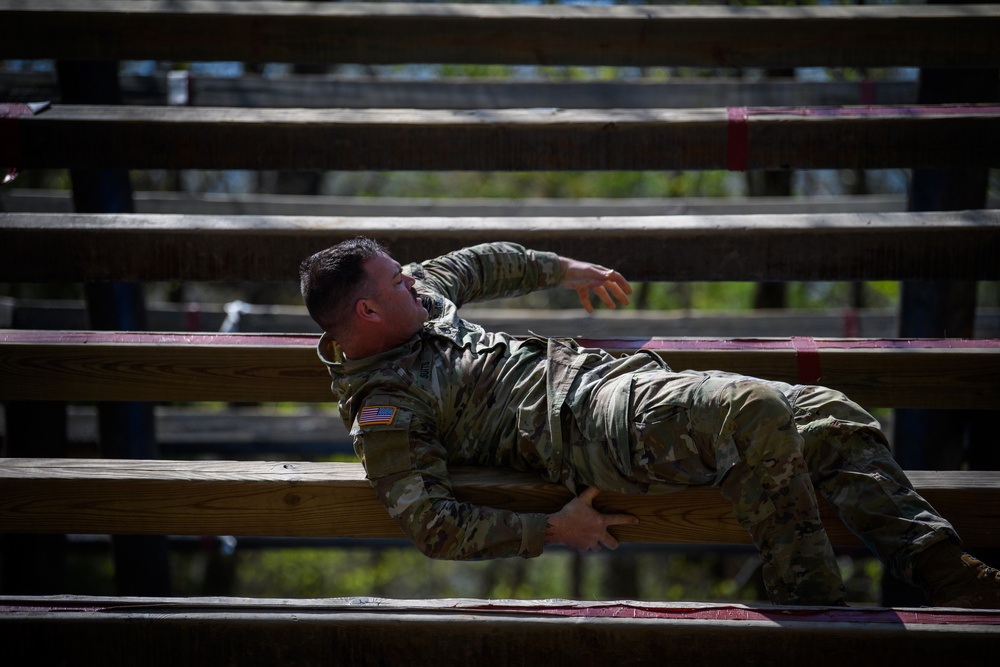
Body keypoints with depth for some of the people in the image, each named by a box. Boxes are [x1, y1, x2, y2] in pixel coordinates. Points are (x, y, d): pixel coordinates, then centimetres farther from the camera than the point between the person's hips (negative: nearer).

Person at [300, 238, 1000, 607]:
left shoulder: (419, 301, 17)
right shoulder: (383, 412, -8)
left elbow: (481, 264, 39)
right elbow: (435, 528, -15)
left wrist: (562, 269, 40)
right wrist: (551, 530, -14)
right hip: (588, 422, -10)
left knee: (832, 417, -5)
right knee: (759, 413, -34)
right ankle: (815, 610, -21)